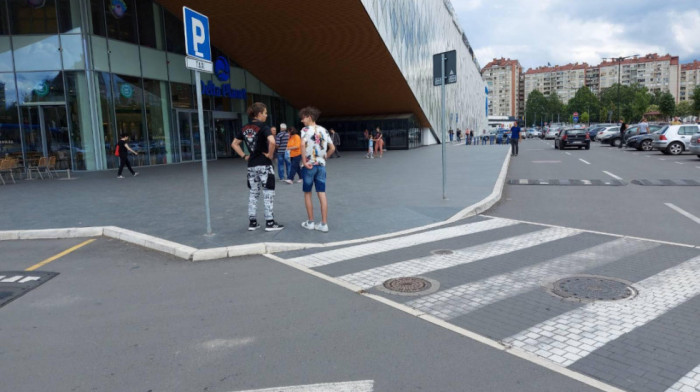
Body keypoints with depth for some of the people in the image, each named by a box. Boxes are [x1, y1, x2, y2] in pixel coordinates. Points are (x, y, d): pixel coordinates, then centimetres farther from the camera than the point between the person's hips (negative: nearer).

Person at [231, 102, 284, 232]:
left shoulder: (245, 128, 9)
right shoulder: (263, 127, -12)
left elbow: (234, 144, 15)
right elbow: (272, 141, -29)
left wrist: (244, 156, 12)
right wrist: (270, 154, -15)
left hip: (251, 165, 6)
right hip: (264, 165, -6)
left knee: (253, 193, 14)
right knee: (268, 193, 2)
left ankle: (252, 222, 17)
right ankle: (269, 222, 6)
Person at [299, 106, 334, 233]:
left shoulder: (306, 130, -8)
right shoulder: (323, 130, 9)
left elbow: (303, 144, -26)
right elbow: (332, 148, 10)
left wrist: (304, 161, -19)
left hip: (309, 165, -4)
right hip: (321, 165, 4)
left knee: (307, 193, 10)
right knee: (322, 194, 3)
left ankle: (310, 222, 15)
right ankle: (324, 224, 2)